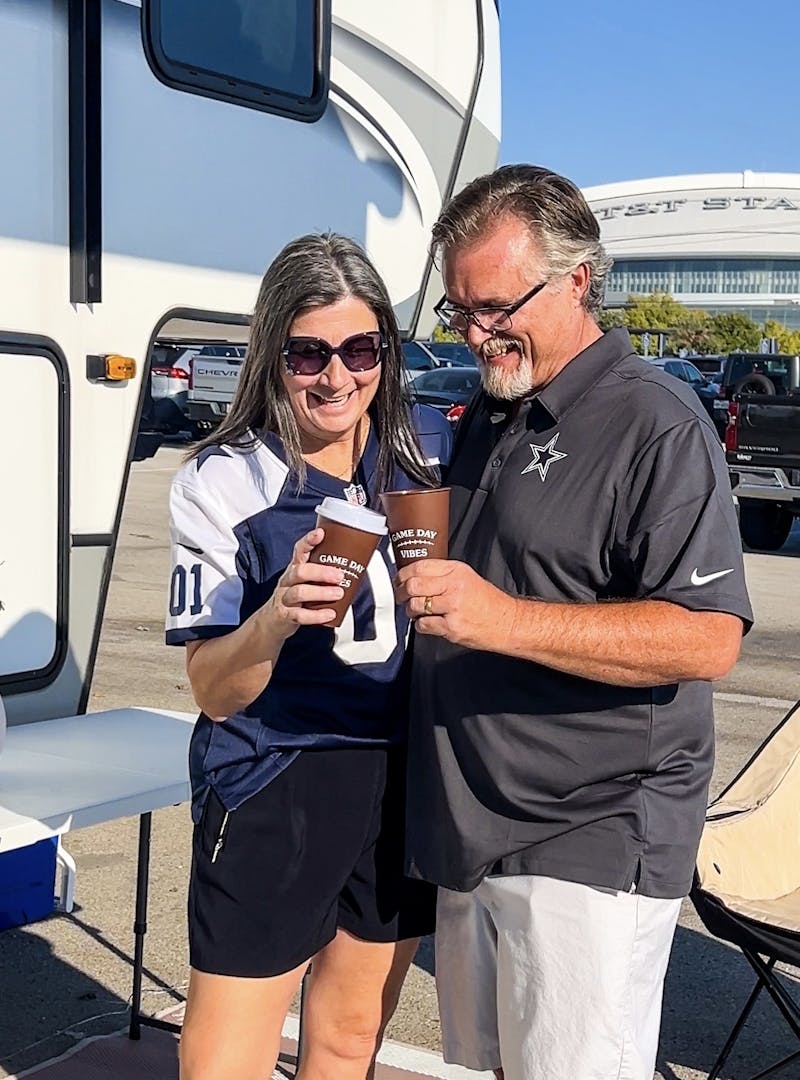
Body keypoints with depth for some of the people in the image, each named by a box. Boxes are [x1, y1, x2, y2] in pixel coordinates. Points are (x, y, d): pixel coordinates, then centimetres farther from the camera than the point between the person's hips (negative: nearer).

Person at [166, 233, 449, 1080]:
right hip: (272, 794, -3)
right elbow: (214, 692, -12)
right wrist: (278, 614, -31)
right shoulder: (221, 483, -10)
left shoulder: (429, 451, 0)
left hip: (405, 783, 4)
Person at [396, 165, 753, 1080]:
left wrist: (503, 619, -30)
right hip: (470, 831, 9)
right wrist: (414, 582, 8)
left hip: (588, 848, -8)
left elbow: (708, 639, -23)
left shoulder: (656, 426, -13)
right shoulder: (485, 418, 14)